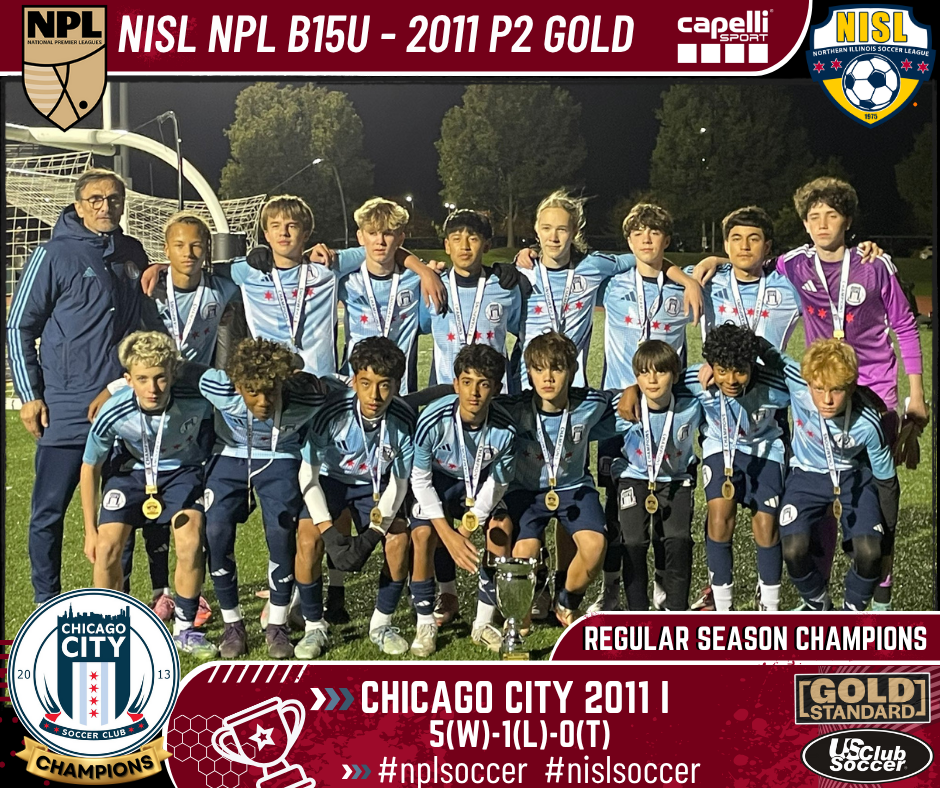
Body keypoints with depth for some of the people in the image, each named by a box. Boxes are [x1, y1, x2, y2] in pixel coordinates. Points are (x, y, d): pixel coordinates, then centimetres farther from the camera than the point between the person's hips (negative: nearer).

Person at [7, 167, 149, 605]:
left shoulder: (133, 253, 10)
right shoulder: (54, 255, -5)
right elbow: (19, 326, -2)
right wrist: (29, 396, -6)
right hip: (65, 411, -5)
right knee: (49, 511, 2)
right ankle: (47, 603, 16)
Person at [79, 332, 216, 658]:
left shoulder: (195, 400, -33)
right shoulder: (112, 414, -28)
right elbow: (89, 467, -10)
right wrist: (90, 529, -4)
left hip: (181, 469, -1)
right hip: (131, 469, 1)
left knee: (191, 541, -21)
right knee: (108, 545, -14)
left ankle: (185, 629, 2)